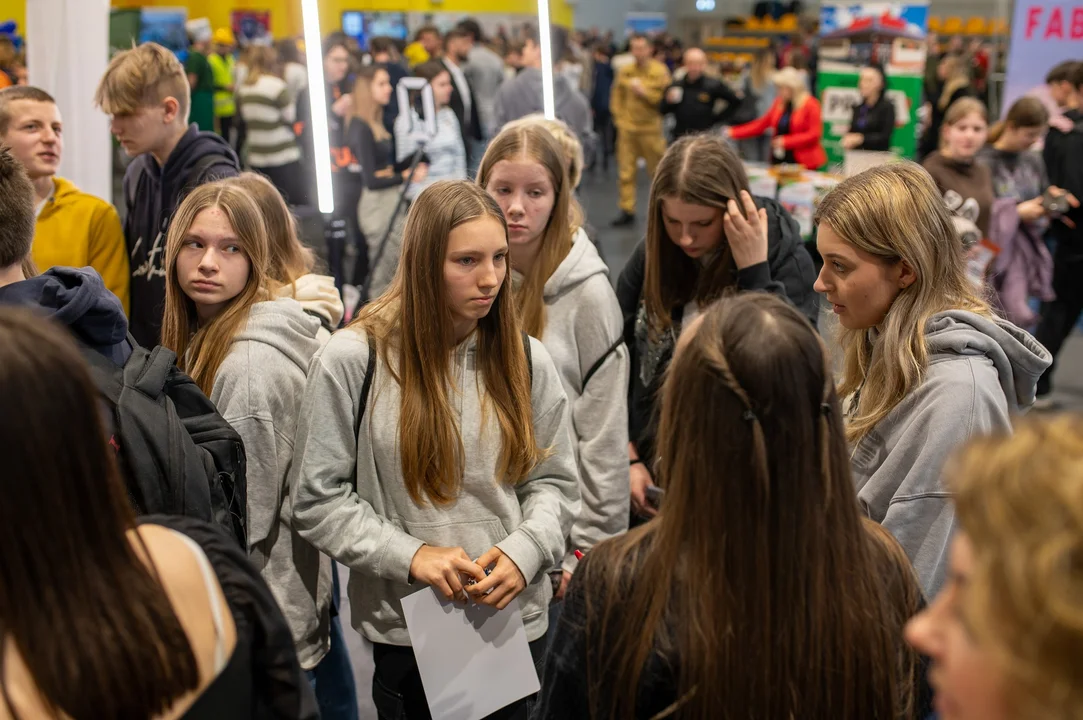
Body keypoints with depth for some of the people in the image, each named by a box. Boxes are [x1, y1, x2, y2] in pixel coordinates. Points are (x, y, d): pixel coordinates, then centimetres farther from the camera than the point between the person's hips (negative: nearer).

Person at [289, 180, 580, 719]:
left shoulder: (526, 359, -1)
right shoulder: (351, 360, -10)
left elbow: (555, 482, 6)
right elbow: (316, 498, -7)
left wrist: (523, 552, -13)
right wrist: (409, 556, -17)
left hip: (517, 620, 3)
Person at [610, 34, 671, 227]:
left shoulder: (659, 71, -3)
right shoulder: (624, 71, 5)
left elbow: (665, 98, -8)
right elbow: (616, 97, 10)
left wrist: (644, 91, -15)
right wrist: (619, 118, 2)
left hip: (650, 128, -2)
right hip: (627, 129, 3)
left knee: (657, 171, 6)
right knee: (626, 171, 1)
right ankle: (627, 211, 7)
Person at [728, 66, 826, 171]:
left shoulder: (811, 105, -6)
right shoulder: (780, 102, 10)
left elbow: (814, 135, -12)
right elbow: (760, 124, 11)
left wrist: (786, 141, -18)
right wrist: (733, 133, 3)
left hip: (803, 163, -5)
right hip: (779, 160, 5)